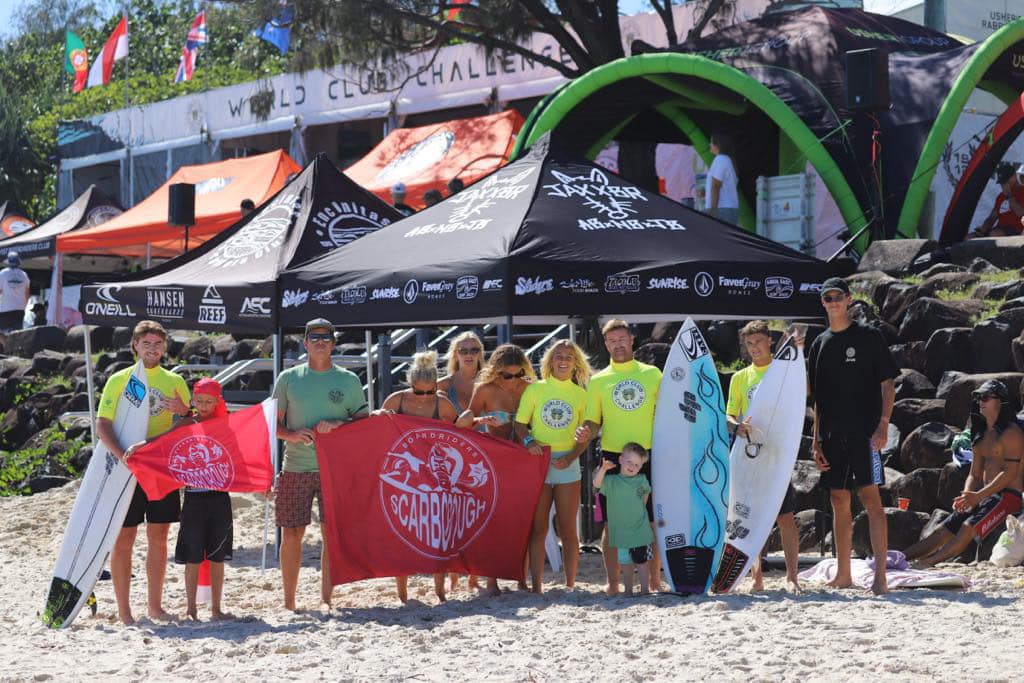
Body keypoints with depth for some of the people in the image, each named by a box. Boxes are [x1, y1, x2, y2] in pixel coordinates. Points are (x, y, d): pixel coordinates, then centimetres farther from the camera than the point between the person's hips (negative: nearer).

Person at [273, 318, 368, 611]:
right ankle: (288, 603, 10)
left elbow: (363, 421, 8)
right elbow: (273, 423, 9)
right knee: (292, 534, 1)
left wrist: (337, 424, -11)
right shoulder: (288, 378, 7)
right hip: (295, 467, 0)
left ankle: (325, 600, 3)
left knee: (332, 533, -4)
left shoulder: (348, 380, 7)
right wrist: (291, 435, -11)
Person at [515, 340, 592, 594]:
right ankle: (537, 585, 1)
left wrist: (571, 457, -8)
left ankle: (570, 584, 7)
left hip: (567, 465, 1)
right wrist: (528, 441, -15)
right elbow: (520, 424, 4)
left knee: (567, 529, 1)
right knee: (538, 528, -1)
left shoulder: (580, 394, 8)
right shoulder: (534, 390, 6)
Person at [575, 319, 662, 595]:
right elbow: (593, 422, 7)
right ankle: (612, 583, 5)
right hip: (612, 457, 0)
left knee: (653, 520, 3)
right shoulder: (598, 380, 7)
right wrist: (585, 432, -15)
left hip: (648, 456, 0)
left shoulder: (652, 373, 8)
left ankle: (655, 579, 14)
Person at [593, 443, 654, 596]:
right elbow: (597, 484, -22)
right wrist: (603, 469, -36)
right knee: (625, 563, 10)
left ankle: (644, 590, 11)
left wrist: (642, 505, 10)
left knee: (643, 562, 3)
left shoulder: (642, 480, 4)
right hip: (621, 531, 0)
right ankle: (628, 591, 20)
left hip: (640, 531, 1)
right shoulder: (611, 481, -4)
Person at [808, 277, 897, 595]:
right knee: (839, 502, 9)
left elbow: (887, 384, -2)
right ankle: (843, 575, 16)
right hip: (833, 435, 6)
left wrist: (883, 425, -14)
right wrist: (817, 440, 11)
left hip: (865, 432, -6)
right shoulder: (819, 344, 15)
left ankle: (880, 575, -12)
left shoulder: (869, 336, 0)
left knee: (870, 498, -11)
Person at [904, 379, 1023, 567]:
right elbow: (974, 475, 19)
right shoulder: (981, 436, 19)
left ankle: (930, 561, -45)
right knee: (943, 531, -3)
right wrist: (966, 497, -3)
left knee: (969, 527, -30)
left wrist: (978, 495, -22)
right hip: (986, 495, 8)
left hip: (1009, 496, -8)